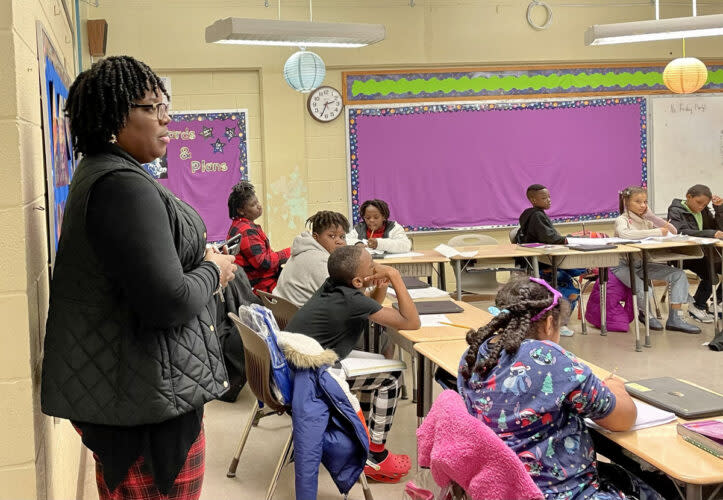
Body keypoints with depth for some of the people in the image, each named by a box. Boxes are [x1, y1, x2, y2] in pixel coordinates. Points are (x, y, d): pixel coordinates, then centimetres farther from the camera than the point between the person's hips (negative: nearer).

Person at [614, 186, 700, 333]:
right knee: (644, 291, -33)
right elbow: (624, 234, -36)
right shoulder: (622, 220, -11)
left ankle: (674, 318, -10)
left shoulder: (645, 221, 10)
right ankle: (645, 314, 3)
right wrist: (656, 232, -31)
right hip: (623, 265, -7)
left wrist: (651, 216, -3)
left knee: (679, 274, -8)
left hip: (642, 264, 7)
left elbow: (673, 232, 8)